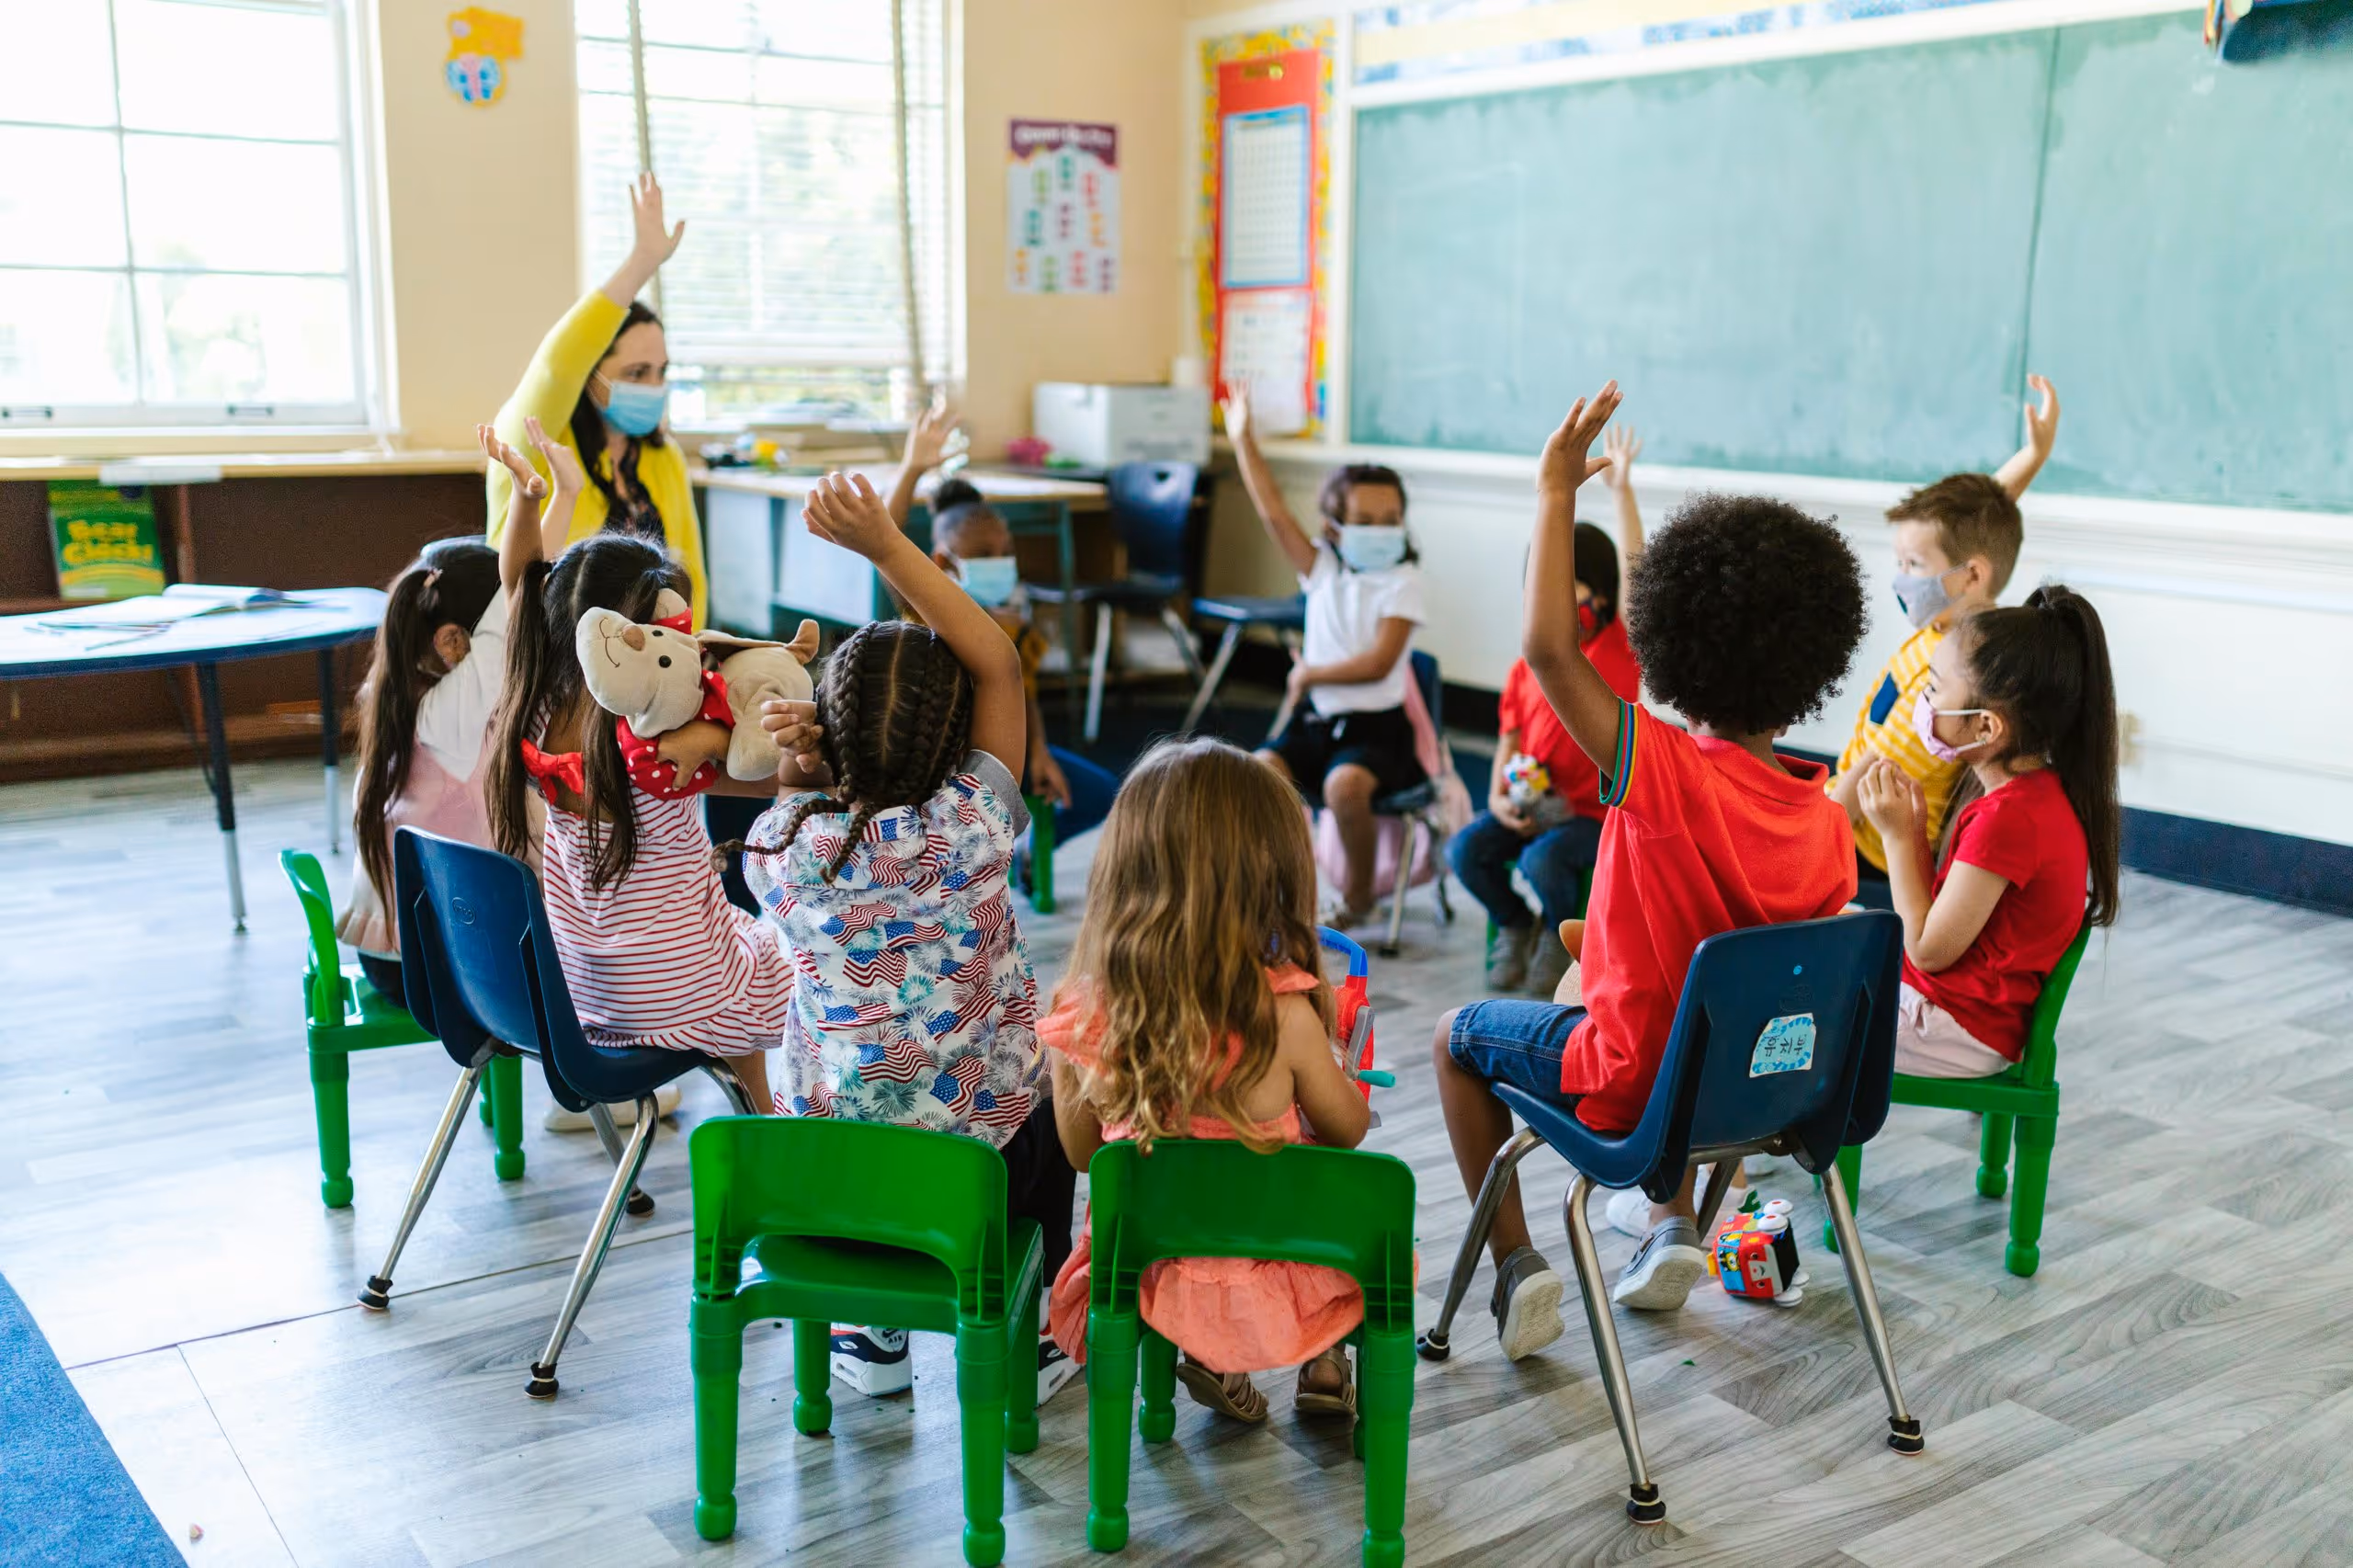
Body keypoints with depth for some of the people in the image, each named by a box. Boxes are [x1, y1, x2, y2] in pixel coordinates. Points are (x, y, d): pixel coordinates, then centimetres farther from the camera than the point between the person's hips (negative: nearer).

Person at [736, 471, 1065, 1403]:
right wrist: (886, 544, -16)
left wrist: (811, 762, -9)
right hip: (976, 1172, -2)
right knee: (1051, 1095, 32)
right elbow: (999, 664, -12)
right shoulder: (967, 834, -20)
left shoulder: (778, 845, -13)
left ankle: (872, 1334, 39)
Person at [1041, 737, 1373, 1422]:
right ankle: (1325, 1364, 25)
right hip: (1271, 1288, -2)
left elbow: (1083, 1154, 0)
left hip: (1147, 1279, 2)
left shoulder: (1081, 1015, -18)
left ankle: (1213, 1361, 20)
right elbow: (1348, 1131, -6)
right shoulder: (1282, 1014, -26)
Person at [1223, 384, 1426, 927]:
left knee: (1344, 784, -33)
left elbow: (1377, 663, -17)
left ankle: (1359, 894, -7)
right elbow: (1273, 511, -2)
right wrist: (1243, 441, -5)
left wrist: (1310, 674, -8)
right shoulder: (1323, 568, 6)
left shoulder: (1402, 581, -7)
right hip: (1316, 718, 4)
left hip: (1375, 725, -4)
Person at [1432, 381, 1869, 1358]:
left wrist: (1557, 488, -26)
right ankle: (1675, 1224, 27)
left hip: (1637, 1082, -6)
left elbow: (1547, 648, -34)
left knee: (1460, 1035, 20)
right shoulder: (1828, 825, -10)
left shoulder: (1666, 774, -28)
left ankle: (1516, 1266, 13)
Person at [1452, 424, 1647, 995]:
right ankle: (1514, 924, 12)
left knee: (1543, 860, -30)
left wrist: (1621, 489, -25)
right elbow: (1509, 740, 11)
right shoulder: (1526, 668, 7)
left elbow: (1633, 568, -19)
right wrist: (1499, 797, -8)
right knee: (1466, 850, -17)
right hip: (1532, 801, 5)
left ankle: (1559, 932, 5)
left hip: (1597, 809, -5)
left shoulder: (1620, 648, -6)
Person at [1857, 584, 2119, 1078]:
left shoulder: (2008, 816, -27)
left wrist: (1898, 835, -14)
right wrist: (1915, 826, -4)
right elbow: (1940, 913, 7)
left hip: (1958, 1030, -10)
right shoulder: (2040, 790, 5)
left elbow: (1929, 950, -20)